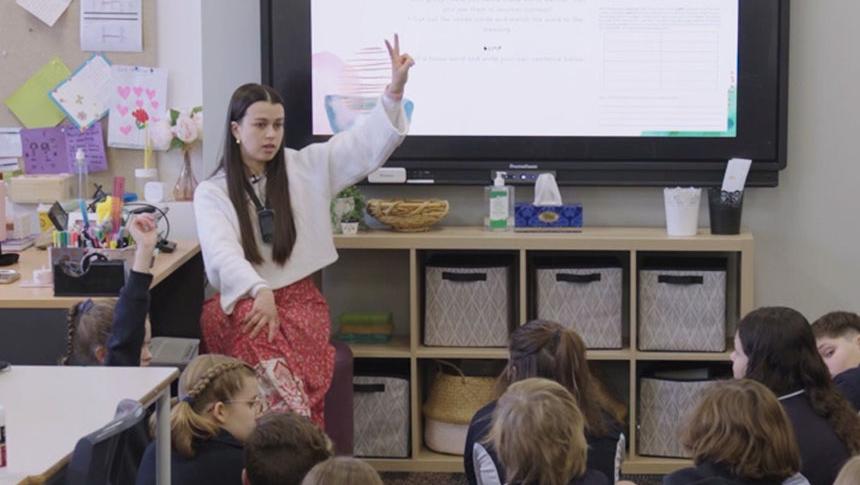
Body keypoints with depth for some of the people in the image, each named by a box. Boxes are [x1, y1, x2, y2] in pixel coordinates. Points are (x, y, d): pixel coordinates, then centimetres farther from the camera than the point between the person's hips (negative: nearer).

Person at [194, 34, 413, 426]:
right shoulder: (212, 192, 2)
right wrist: (260, 292, -36)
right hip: (242, 302, -2)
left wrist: (395, 90, -12)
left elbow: (365, 145, 5)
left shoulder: (305, 167, 11)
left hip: (298, 297, 2)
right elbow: (222, 252, -16)